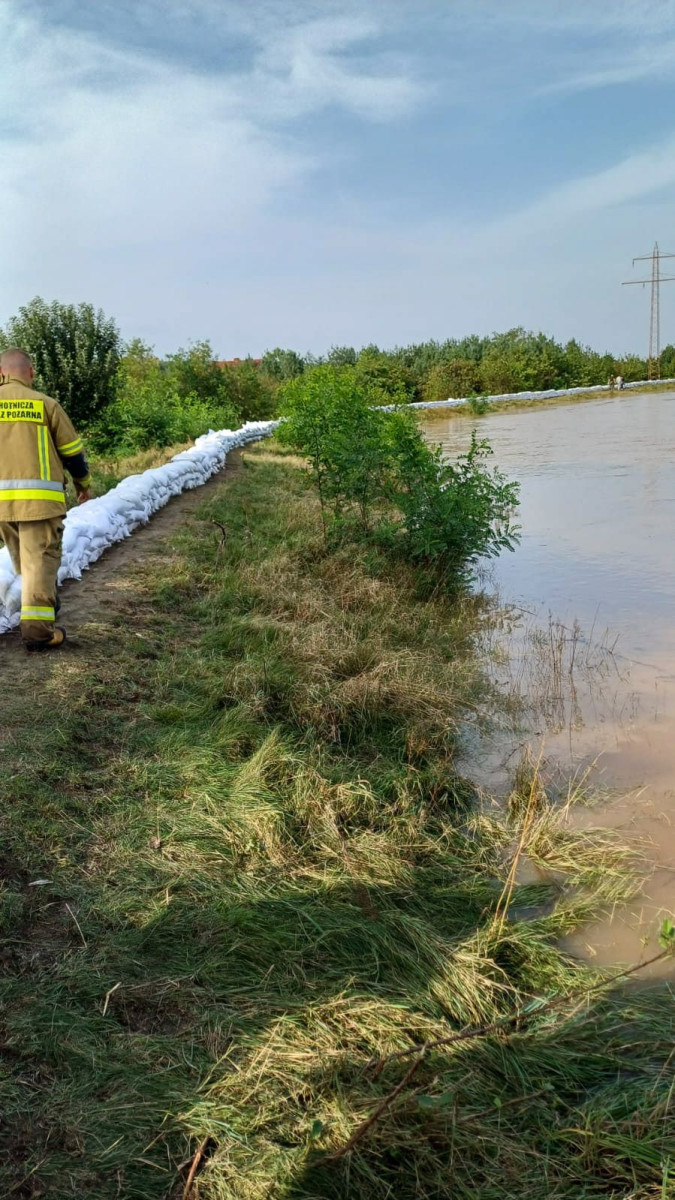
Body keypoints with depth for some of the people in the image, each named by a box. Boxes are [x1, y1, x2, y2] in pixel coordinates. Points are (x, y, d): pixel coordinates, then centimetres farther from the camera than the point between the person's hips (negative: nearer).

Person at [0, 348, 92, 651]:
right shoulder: (45, 404, 2)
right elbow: (72, 451, 8)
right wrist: (84, 483, 24)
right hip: (39, 497, -3)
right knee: (39, 559, -3)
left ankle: (42, 601, 36)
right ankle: (37, 626, -10)